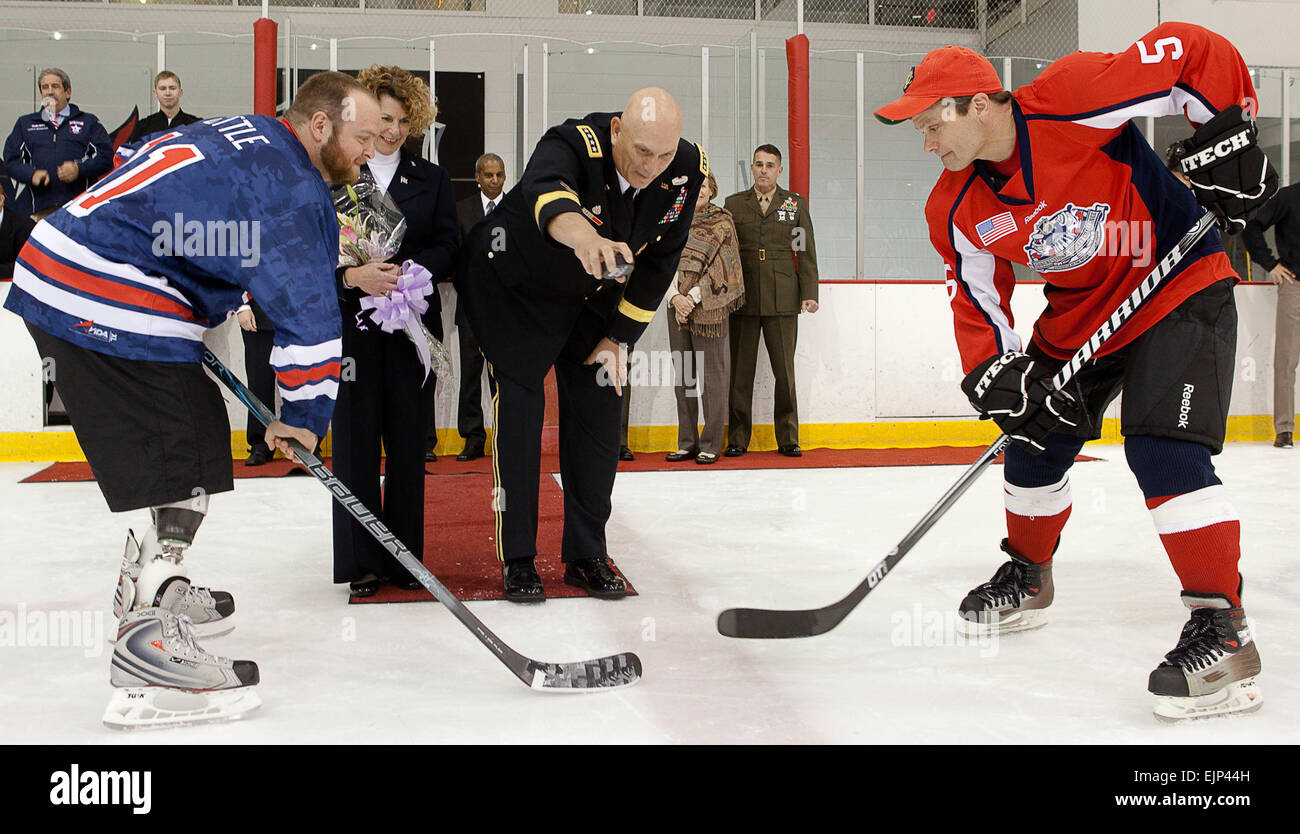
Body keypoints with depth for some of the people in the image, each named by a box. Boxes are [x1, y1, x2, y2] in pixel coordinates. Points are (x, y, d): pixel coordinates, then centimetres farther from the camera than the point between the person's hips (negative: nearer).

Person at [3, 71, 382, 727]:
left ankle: (148, 584, 34)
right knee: (180, 462, -11)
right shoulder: (293, 191, -14)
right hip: (109, 308, -10)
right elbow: (307, 314, -17)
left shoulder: (239, 135, 17)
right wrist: (303, 416, -6)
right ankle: (147, 648, -14)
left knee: (200, 429, 20)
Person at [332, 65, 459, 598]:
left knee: (409, 443, 3)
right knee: (355, 441, -1)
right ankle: (360, 563, 7)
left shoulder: (432, 179, 13)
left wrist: (409, 271, -14)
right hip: (351, 327, -2)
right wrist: (352, 275, -18)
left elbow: (447, 248, 5)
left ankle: (404, 558, 13)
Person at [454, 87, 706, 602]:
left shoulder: (688, 170, -17)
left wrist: (620, 337, -6)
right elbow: (544, 191, -57)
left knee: (598, 414, 2)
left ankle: (586, 556, 14)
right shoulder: (574, 145, -33)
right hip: (513, 285, -4)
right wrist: (581, 234, -80)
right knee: (519, 409, -9)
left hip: (593, 294, 5)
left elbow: (660, 261, -5)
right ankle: (517, 560, 2)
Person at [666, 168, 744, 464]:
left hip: (709, 307, -4)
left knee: (713, 375, -2)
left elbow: (717, 269, -6)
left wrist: (692, 298, -12)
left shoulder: (722, 222, 1)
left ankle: (710, 445, 5)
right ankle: (687, 443, 15)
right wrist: (675, 297, -10)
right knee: (683, 375, 7)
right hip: (678, 307, 4)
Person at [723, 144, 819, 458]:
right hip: (743, 300, 0)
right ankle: (737, 439, 9)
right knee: (740, 371, 1)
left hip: (783, 300, 0)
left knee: (785, 371, 1)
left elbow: (806, 253, 8)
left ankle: (788, 439, 10)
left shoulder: (796, 204, 11)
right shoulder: (734, 204, 11)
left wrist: (810, 294, -1)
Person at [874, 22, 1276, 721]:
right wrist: (995, 376, -15)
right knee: (1035, 444, 11)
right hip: (1079, 316, 7)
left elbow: (1195, 53, -18)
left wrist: (1226, 135, -22)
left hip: (1179, 289, -7)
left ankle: (1223, 631, -15)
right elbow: (976, 297, -2)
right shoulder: (956, 210, -7)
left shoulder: (1073, 100, -26)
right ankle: (1028, 575, 38)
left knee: (1163, 449, -21)